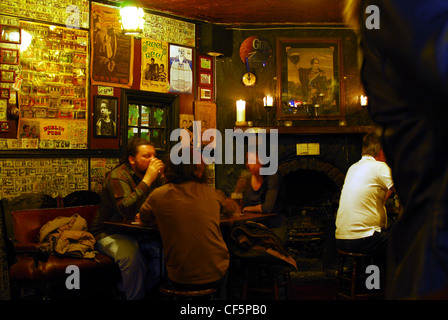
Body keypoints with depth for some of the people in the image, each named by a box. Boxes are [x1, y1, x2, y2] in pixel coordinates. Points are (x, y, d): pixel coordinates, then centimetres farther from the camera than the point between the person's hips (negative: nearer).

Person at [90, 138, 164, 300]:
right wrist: (147, 179, -27)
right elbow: (126, 209, -30)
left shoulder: (151, 175, 10)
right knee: (132, 255, -35)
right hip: (109, 233, -7)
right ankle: (135, 297, -13)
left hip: (138, 233, 7)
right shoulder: (117, 177, -13)